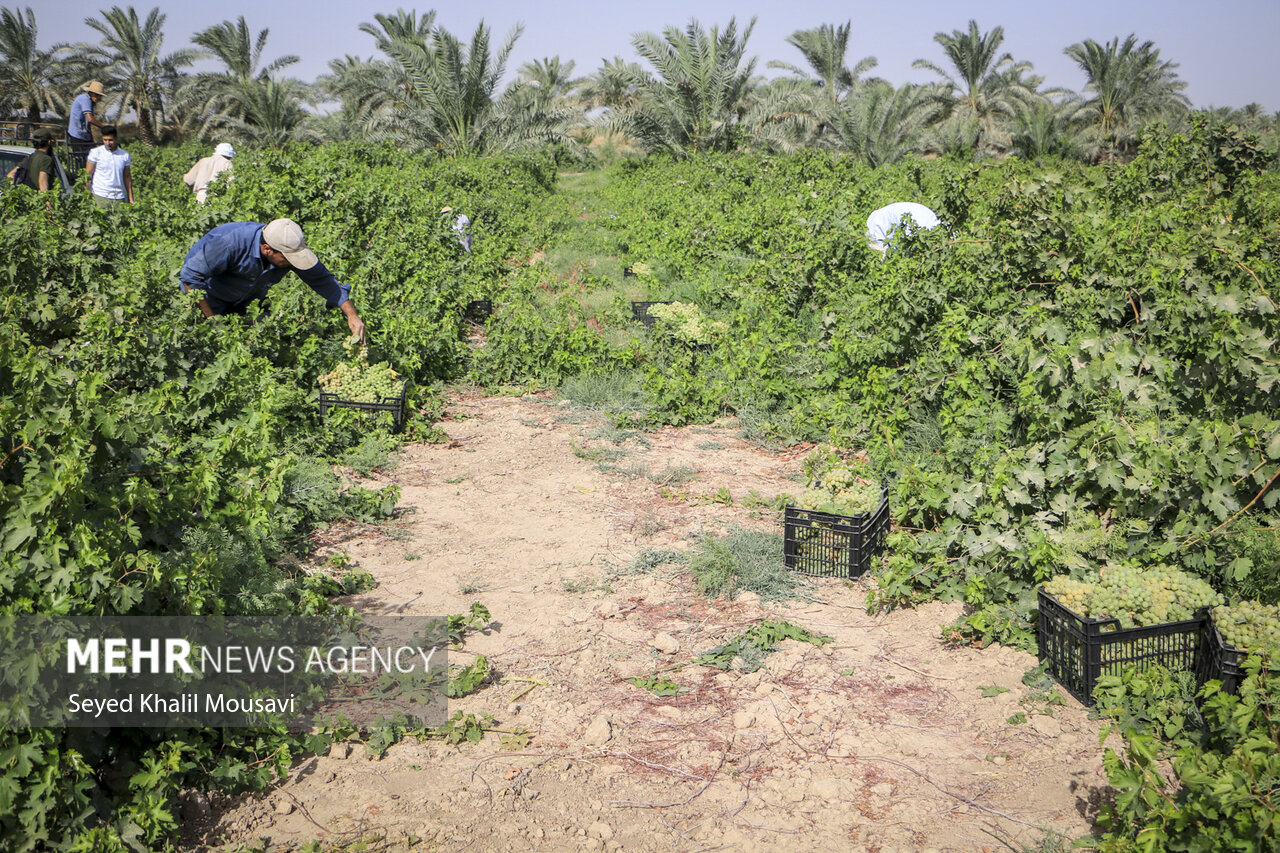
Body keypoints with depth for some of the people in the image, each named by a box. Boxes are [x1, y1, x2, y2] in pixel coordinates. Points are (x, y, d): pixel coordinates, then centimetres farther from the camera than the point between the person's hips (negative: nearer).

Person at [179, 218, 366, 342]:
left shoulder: (290, 248, -27)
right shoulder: (231, 244, -42)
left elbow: (323, 280, -16)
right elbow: (191, 276, -33)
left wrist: (351, 314, -25)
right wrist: (211, 320, -31)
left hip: (248, 298, 5)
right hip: (210, 296, -4)